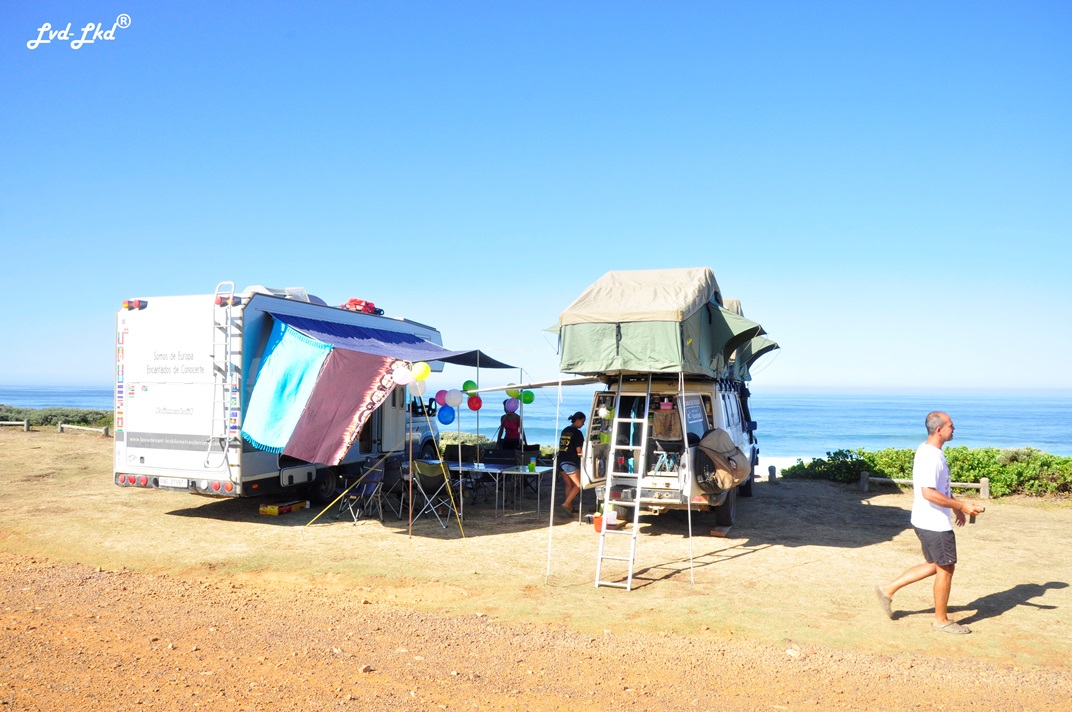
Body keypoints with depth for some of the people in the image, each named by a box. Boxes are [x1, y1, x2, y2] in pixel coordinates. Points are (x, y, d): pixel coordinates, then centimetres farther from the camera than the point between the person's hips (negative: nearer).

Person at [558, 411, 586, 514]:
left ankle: (570, 507, 19)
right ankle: (566, 504, -9)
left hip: (561, 461, 8)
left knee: (569, 485, 16)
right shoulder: (577, 433, -10)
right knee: (578, 485, 2)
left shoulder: (564, 430, 13)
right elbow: (578, 451, -12)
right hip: (571, 462, -8)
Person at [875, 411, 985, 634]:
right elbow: (929, 493, -28)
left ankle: (889, 589, 21)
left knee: (935, 565, 19)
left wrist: (956, 508, 22)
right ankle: (941, 620, 18)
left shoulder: (934, 452, 11)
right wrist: (961, 506, -24)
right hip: (934, 523, -10)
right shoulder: (930, 457, -22)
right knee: (945, 569, 3)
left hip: (928, 521, 10)